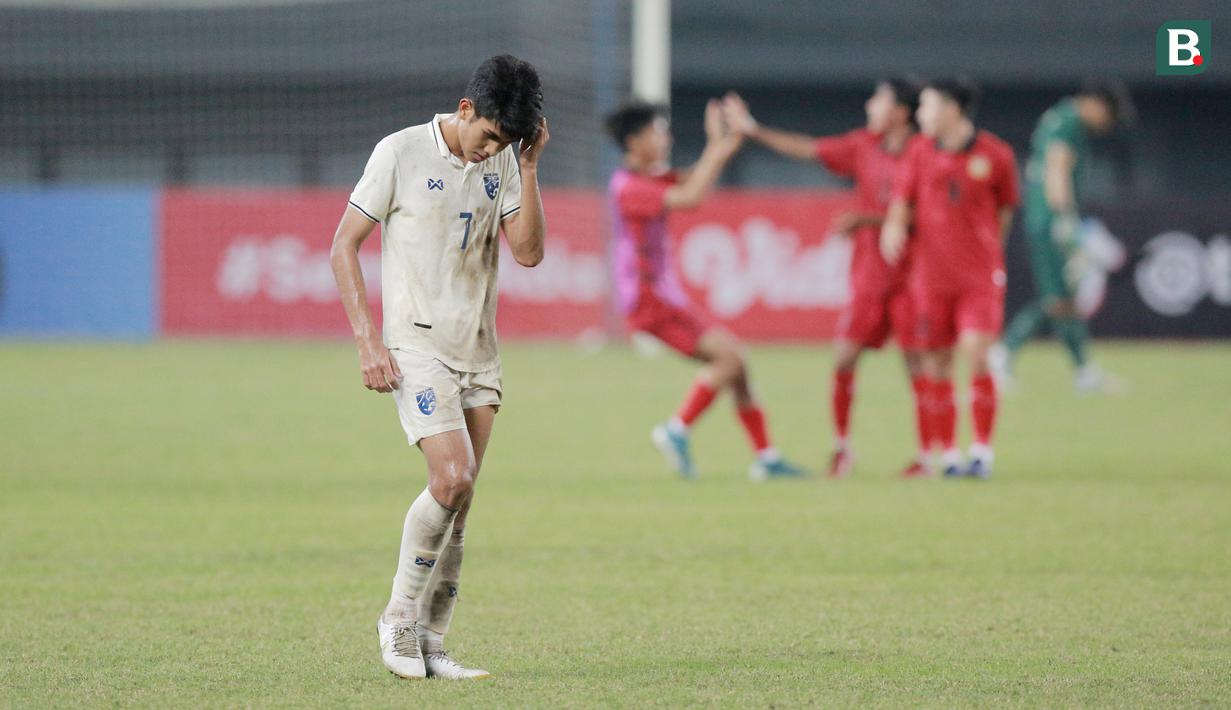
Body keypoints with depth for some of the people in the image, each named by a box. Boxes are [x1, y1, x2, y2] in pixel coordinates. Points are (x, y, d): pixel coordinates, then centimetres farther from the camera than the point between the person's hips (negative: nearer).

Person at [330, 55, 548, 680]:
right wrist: (368, 340, -12)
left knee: (459, 499, 3)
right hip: (417, 346, -6)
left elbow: (529, 252, 1)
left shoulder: (503, 162, 7)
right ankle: (399, 619, -3)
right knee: (452, 479, -19)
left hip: (479, 351, 6)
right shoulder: (401, 152, -8)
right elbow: (343, 246, -5)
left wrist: (528, 168, -7)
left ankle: (430, 644, 10)